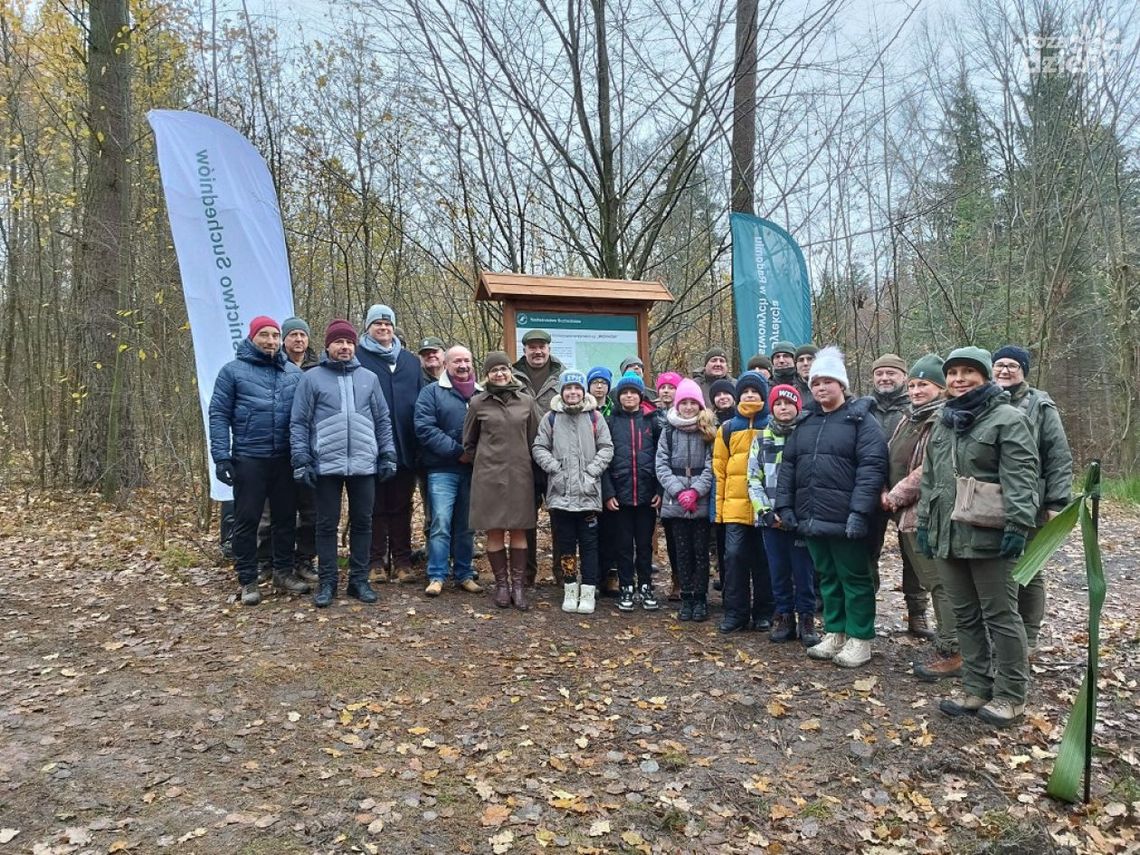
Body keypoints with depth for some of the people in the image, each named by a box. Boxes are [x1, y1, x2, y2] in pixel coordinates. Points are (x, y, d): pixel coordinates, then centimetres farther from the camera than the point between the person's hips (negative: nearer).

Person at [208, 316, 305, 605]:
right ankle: (247, 580, 14)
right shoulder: (233, 370, -1)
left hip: (286, 458, 3)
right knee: (247, 520, 4)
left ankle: (284, 572, 25)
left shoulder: (294, 372, 8)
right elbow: (219, 415, -3)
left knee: (286, 517, 11)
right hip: (248, 458, -3)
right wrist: (221, 456, -11)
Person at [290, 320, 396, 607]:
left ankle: (359, 579, 19)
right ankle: (327, 581, 17)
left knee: (362, 522, 8)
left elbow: (382, 421, 12)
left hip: (364, 465, 3)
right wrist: (301, 460, -6)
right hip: (327, 465, -2)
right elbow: (299, 423, 0)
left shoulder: (369, 378, 10)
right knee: (327, 524, 6)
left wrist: (387, 455, 6)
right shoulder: (312, 378, 2)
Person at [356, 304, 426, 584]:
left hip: (404, 448, 4)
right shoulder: (358, 358, 1)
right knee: (376, 507, 5)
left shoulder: (410, 361, 15)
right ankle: (376, 562, 13)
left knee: (402, 507, 9)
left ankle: (402, 560, 17)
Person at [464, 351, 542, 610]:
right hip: (488, 475, -1)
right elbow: (469, 442, 13)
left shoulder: (527, 402, 5)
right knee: (494, 531, 3)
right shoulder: (478, 403, 3)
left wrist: (524, 461, 9)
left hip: (520, 474, 1)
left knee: (519, 531, 3)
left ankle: (518, 585, 9)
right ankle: (501, 584, 14)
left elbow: (536, 438, 10)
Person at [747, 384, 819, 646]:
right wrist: (766, 511, -5)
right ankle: (783, 617, 20)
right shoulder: (762, 439, 9)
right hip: (771, 519, 2)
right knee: (778, 571, 9)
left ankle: (806, 619, 14)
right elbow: (753, 479, 7)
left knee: (804, 570, 2)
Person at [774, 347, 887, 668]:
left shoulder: (861, 419, -6)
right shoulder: (805, 421, 13)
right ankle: (834, 633, 28)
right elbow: (788, 464, 14)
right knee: (827, 577, 16)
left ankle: (859, 640, 17)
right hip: (811, 518, 6)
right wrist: (784, 504, 5)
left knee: (854, 578, 5)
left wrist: (860, 511, -22)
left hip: (844, 519, -6)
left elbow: (872, 467, -15)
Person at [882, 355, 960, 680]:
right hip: (906, 515, 9)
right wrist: (885, 492, 3)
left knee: (940, 582, -3)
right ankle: (945, 640, 28)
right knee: (928, 581, 17)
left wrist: (896, 496, -12)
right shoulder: (909, 418, 16)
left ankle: (950, 653, 5)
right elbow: (890, 458, 18)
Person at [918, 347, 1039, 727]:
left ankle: (1011, 695, 14)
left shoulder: (1008, 419, -5)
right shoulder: (943, 424, 18)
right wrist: (924, 522, 16)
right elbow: (929, 478, 21)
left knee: (1000, 615, 2)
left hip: (988, 536, -7)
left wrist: (1017, 525, -21)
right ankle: (977, 689, 23)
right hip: (948, 535, 7)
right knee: (966, 616, 13)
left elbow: (1020, 477, -14)